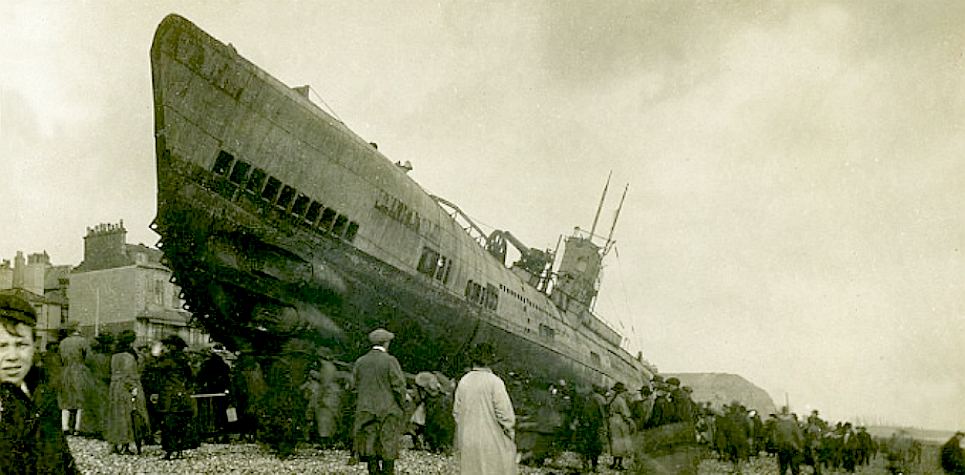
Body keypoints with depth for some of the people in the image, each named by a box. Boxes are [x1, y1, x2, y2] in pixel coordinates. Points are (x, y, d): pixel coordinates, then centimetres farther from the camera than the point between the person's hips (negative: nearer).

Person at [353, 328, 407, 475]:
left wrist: (365, 403, 13)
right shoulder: (390, 361, -11)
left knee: (370, 445, 8)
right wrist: (400, 405, 3)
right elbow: (399, 386, -11)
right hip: (388, 410, -4)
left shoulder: (360, 362, 3)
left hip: (366, 410, 4)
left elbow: (356, 386, 6)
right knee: (388, 446, 4)